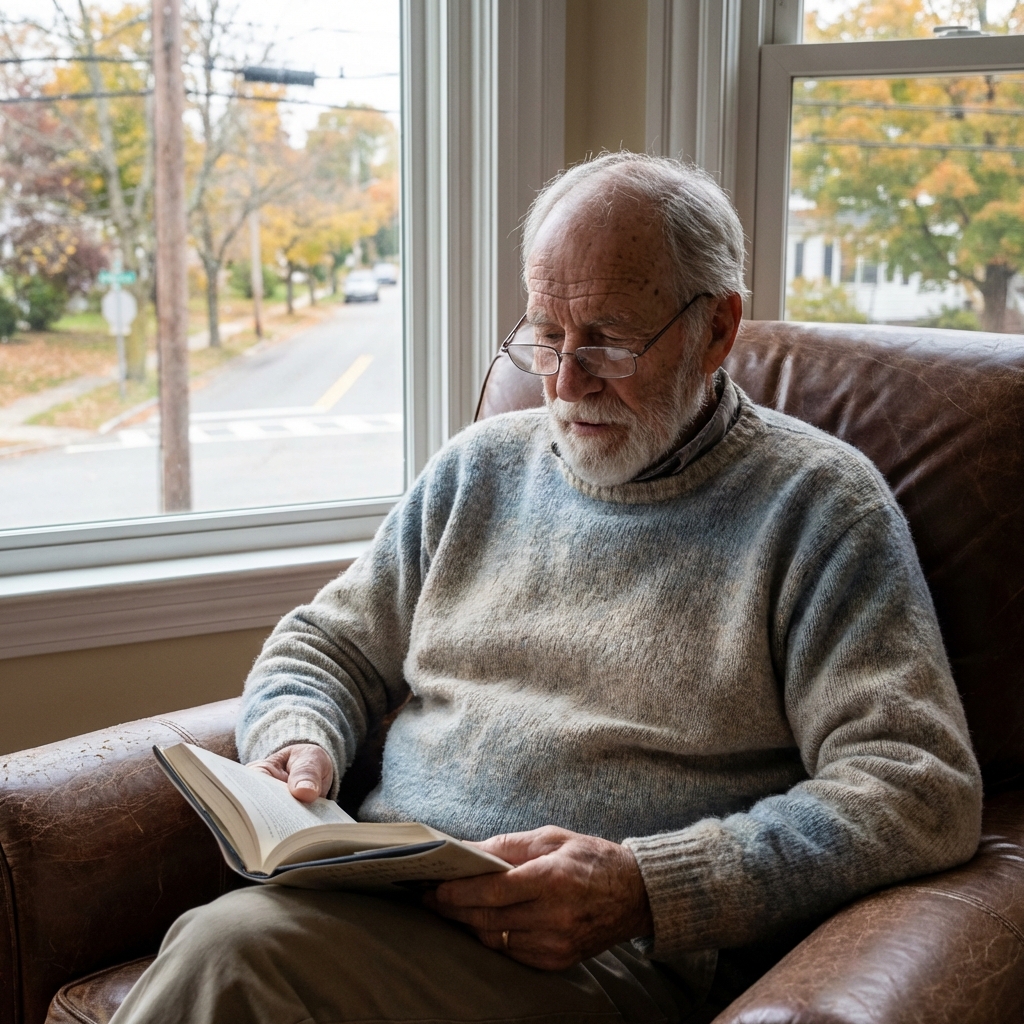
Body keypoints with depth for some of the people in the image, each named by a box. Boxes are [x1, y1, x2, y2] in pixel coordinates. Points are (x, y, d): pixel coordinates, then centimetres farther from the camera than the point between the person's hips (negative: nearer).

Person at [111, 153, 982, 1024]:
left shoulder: (817, 502, 1)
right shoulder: (480, 468, 18)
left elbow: (924, 791, -9)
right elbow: (327, 645, 25)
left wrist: (646, 889, -20)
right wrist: (298, 744, -1)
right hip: (375, 902, 5)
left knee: (234, 948, -29)